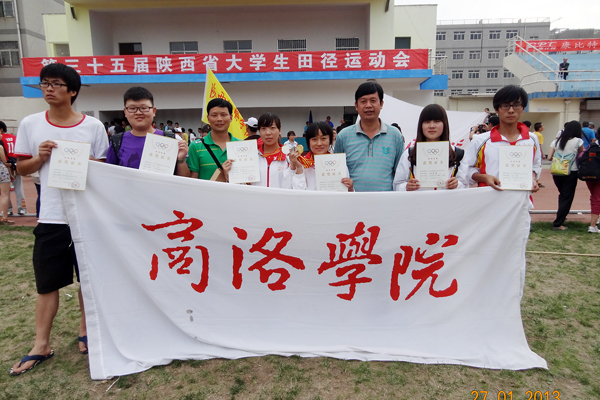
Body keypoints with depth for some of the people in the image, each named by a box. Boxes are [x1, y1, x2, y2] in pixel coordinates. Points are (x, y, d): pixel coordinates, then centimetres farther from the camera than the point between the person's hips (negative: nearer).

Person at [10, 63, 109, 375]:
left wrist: (87, 161, -15)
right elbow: (21, 168, 10)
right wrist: (40, 157, -9)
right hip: (51, 218, 1)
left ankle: (85, 331, 29)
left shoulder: (93, 126, -1)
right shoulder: (30, 124, 4)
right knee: (47, 282, 8)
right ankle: (41, 345, 22)